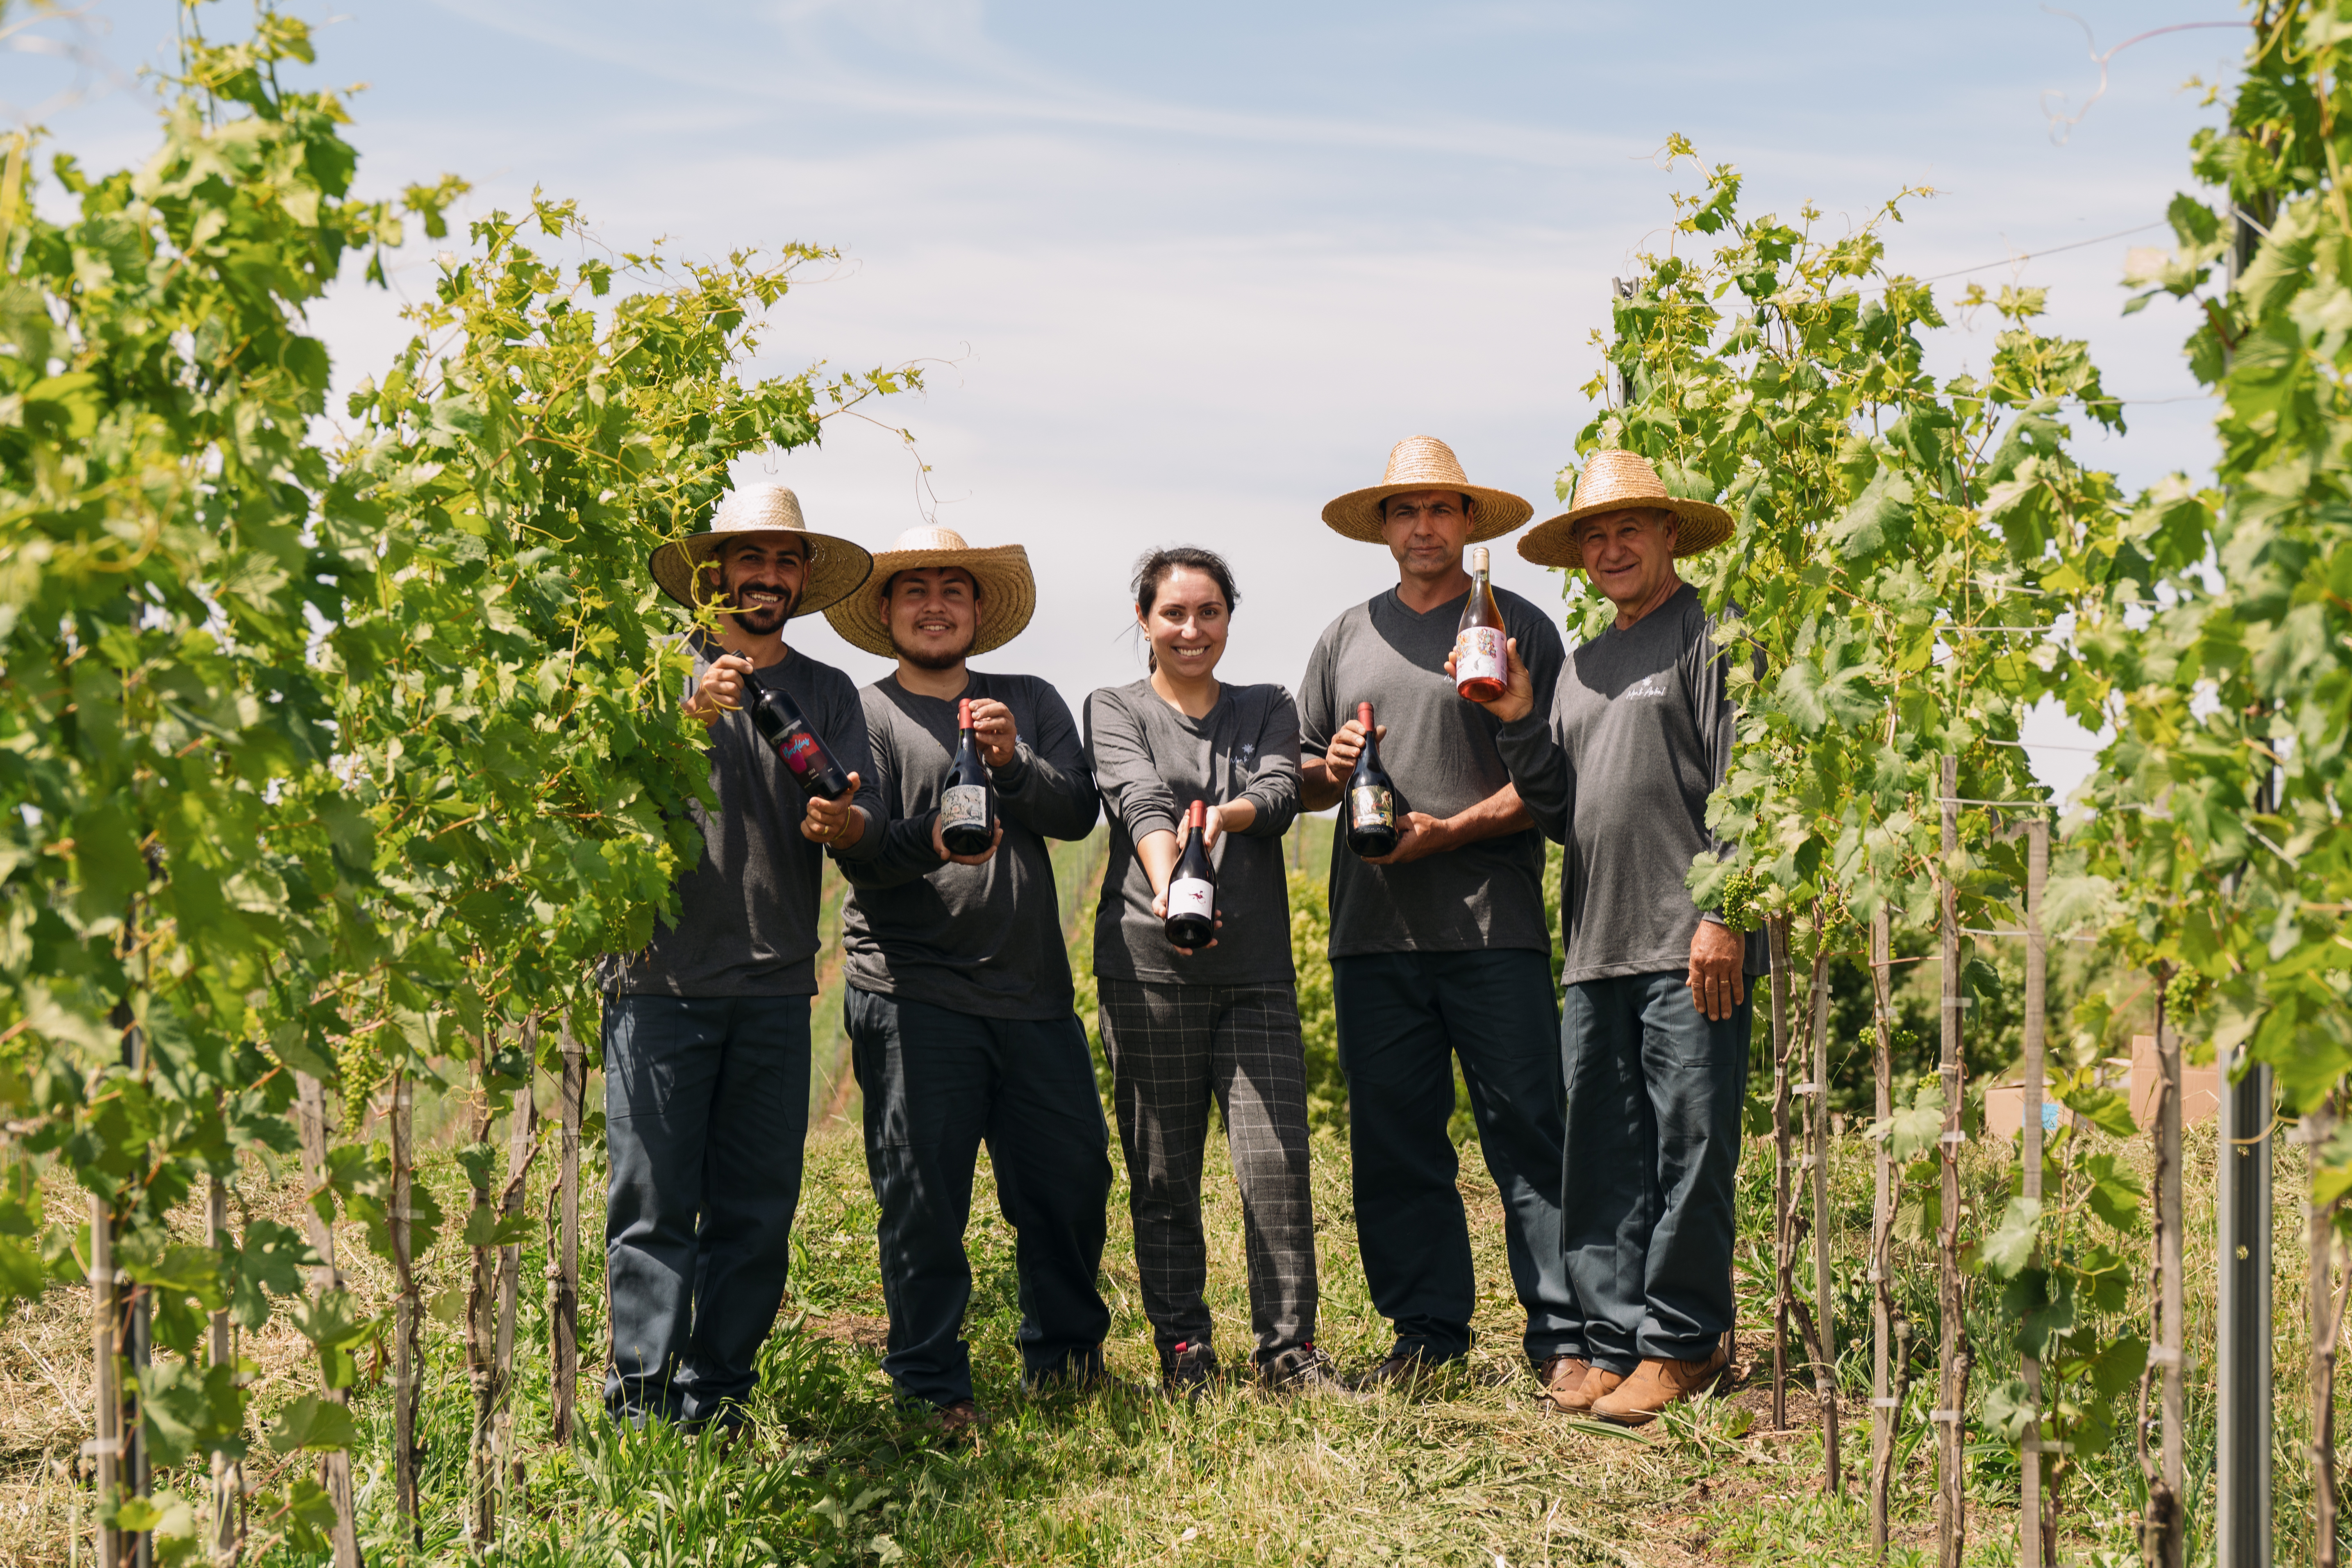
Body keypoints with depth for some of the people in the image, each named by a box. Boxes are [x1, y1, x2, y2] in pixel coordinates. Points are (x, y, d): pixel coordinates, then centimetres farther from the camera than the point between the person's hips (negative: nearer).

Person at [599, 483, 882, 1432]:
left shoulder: (828, 694, 15)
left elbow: (873, 828, 5)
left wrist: (846, 826, -18)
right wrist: (690, 719, -19)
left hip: (776, 989, 3)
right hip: (662, 981, -3)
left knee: (757, 1210, 4)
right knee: (654, 1204, -4)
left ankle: (717, 1401, 14)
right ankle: (641, 1402, 2)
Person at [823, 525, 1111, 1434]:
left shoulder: (1032, 705, 14)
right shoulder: (864, 716, 3)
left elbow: (1078, 812, 0)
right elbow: (862, 858, -6)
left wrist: (1012, 762, -18)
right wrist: (929, 839, -27)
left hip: (1032, 989, 4)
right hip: (912, 993, -3)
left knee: (1073, 1180, 8)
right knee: (922, 1198, -3)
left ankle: (1064, 1361, 29)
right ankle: (931, 1386, 11)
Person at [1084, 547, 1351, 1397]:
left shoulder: (1268, 708, 17)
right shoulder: (1115, 710, 9)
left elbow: (1280, 793, -3)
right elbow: (1141, 802, -11)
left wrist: (1223, 816, -27)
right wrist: (1167, 880, -31)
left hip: (1255, 969, 2)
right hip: (1149, 966, -1)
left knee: (1277, 1159, -6)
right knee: (1162, 1173, 3)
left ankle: (1287, 1348, 5)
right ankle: (1183, 1350, 14)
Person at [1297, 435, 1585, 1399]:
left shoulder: (1517, 627, 5)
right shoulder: (1347, 639, 18)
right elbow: (1298, 778, 22)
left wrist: (1448, 830, -12)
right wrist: (1329, 769, -1)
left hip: (1492, 923, -4)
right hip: (1373, 928, 4)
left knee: (1528, 1130, -4)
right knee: (1394, 1140, 6)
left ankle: (1564, 1339, 1)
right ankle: (1427, 1332, 16)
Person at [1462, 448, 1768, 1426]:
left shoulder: (1712, 637, 0)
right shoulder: (1583, 665, 21)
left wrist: (1722, 914, -15)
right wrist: (1519, 723, 6)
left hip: (1691, 951, -7)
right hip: (1597, 945, 7)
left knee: (1689, 1150, -3)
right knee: (1602, 1159, 6)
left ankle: (1681, 1344, 7)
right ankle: (1617, 1341, 13)